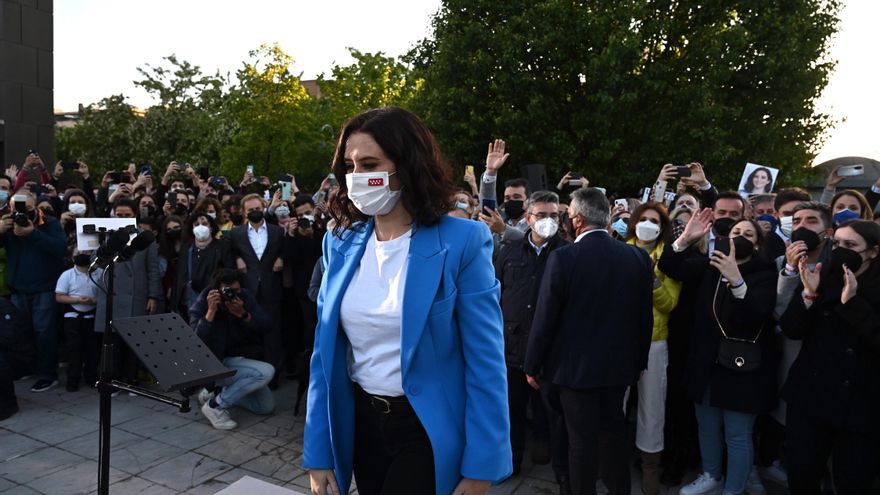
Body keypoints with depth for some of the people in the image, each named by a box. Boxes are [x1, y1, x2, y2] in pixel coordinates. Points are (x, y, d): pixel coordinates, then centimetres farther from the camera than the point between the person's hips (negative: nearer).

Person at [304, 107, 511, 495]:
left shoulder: (462, 241, -15)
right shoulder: (341, 243, -1)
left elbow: (486, 362, -14)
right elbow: (326, 353, 2)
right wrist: (318, 453, 1)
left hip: (429, 430, -5)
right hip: (360, 423, 5)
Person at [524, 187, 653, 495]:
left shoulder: (563, 257, -19)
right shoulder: (638, 257, -5)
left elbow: (545, 318, -14)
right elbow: (644, 316, 3)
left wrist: (532, 365, -2)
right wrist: (640, 361, 16)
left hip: (576, 365, -4)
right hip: (619, 364, 5)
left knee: (582, 440, 8)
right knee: (615, 432, 21)